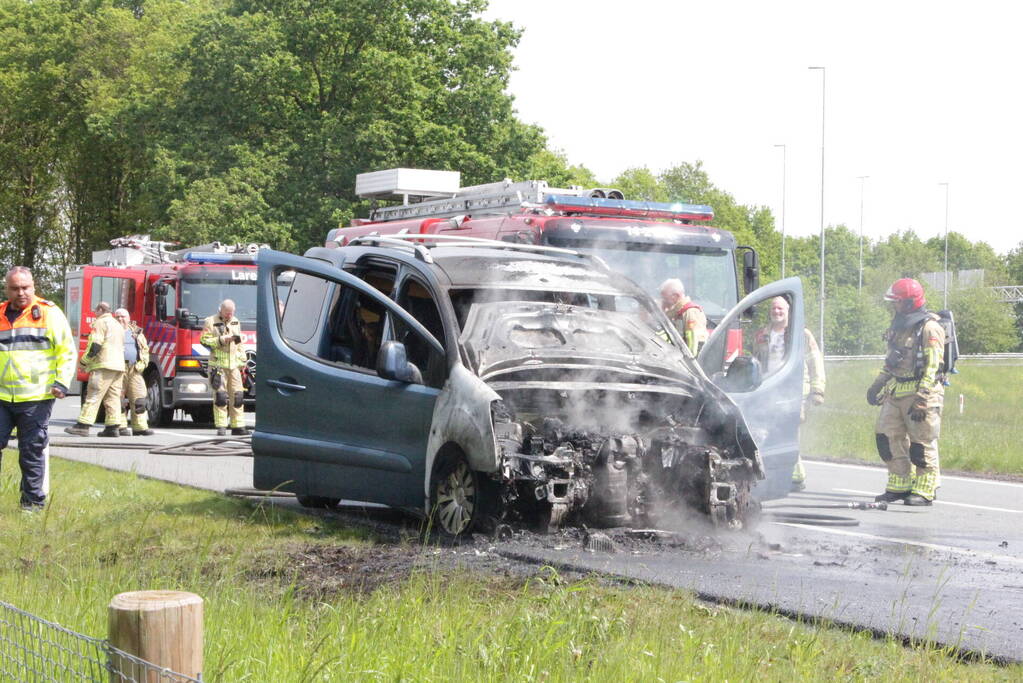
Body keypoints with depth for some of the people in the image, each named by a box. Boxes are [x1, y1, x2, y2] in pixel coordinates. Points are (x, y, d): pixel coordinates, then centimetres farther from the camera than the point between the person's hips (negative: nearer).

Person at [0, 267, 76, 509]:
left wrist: (62, 383, -8)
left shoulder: (49, 313, 2)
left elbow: (67, 351, 2)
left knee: (33, 451, 1)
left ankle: (33, 500, 11)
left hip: (36, 398, -3)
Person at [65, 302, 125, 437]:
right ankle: (113, 426, 2)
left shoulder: (100, 322, -4)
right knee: (113, 397, 7)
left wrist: (84, 362, -5)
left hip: (104, 365, -8)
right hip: (119, 366, 8)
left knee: (93, 396, -11)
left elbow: (95, 345, -13)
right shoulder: (118, 324, 24)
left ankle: (83, 425, -15)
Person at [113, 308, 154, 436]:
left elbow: (145, 349, 19)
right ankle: (121, 427, -3)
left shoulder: (136, 332, 18)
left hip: (134, 369, 3)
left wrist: (142, 363, 3)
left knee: (139, 399, -3)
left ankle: (140, 427, -2)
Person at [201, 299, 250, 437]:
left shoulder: (236, 322, 17)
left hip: (234, 365, 5)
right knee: (220, 396, -8)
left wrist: (242, 360, 14)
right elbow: (204, 341, -7)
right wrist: (222, 340, -14)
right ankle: (221, 427, -4)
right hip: (218, 364, -5)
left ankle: (238, 426, 6)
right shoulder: (210, 322, 0)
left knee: (237, 396, 1)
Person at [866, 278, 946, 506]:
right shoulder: (898, 326, 16)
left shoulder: (930, 328, -11)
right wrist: (878, 384, 21)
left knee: (922, 444, -5)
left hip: (921, 393, -9)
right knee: (889, 438, 7)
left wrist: (921, 400, -21)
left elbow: (932, 367, -16)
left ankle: (924, 491, 1)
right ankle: (899, 486, 16)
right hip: (895, 393, 9)